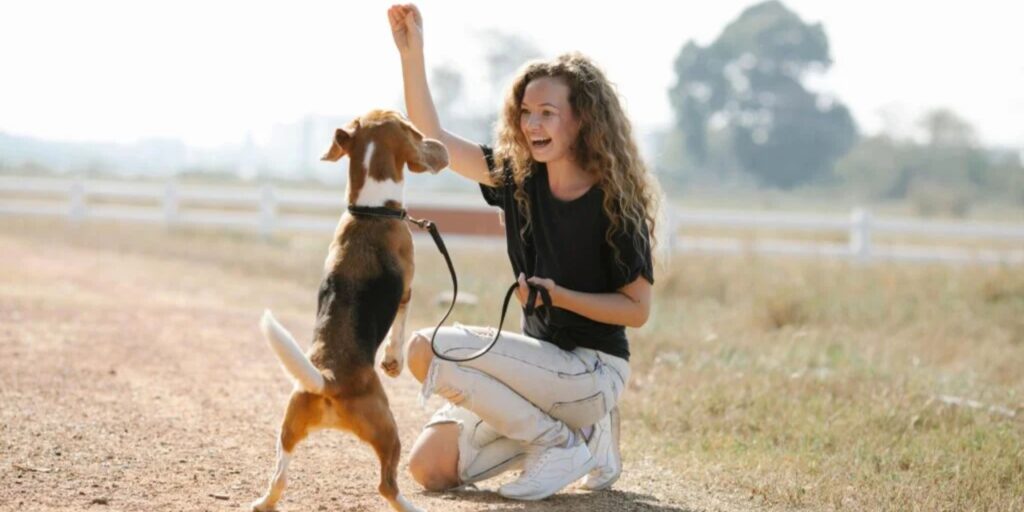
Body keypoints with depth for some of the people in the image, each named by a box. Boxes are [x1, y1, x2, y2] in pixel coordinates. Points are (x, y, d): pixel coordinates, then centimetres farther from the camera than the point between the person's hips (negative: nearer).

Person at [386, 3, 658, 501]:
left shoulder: (615, 203, -14)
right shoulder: (519, 176, 3)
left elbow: (637, 309, -11)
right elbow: (432, 139, 2)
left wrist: (559, 295, -23)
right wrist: (412, 53, -8)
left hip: (593, 370, -7)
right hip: (542, 361, 7)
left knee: (427, 349, -22)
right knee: (430, 468, -2)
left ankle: (562, 444, -9)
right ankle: (578, 429, 10)